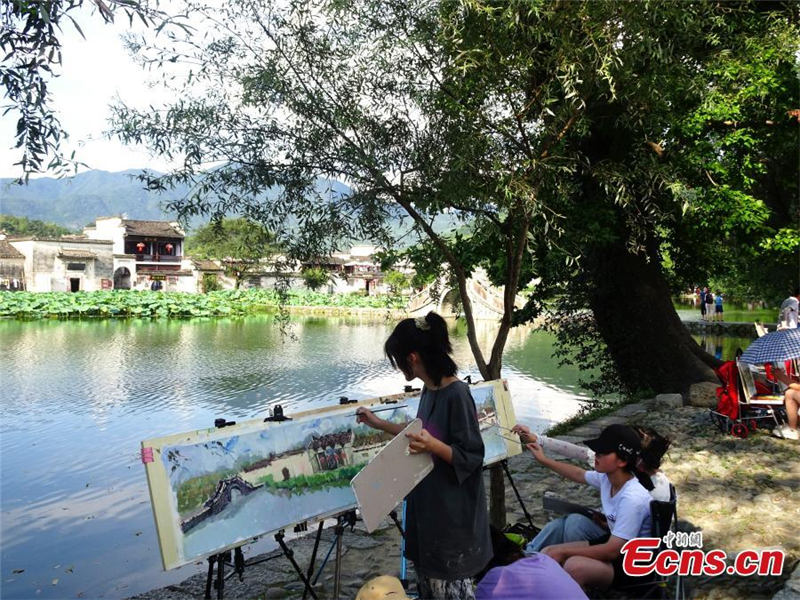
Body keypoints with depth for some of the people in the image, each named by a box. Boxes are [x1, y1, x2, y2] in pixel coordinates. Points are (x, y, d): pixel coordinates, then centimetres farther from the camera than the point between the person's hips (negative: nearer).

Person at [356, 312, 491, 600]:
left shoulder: (457, 394, -22)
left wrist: (433, 445, -35)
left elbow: (472, 457, -20)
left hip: (452, 514, -9)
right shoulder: (429, 390, 4)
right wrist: (378, 423, 21)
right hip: (427, 507, 9)